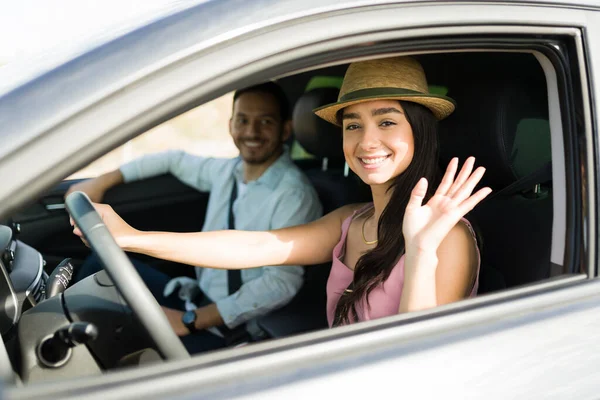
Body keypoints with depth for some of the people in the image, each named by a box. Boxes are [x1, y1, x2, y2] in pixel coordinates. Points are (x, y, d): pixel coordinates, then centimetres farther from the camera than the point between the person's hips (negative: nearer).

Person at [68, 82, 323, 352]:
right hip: (197, 299, 8)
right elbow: (174, 160, 21)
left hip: (234, 329, -8)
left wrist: (190, 320, -25)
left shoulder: (294, 195, -17)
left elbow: (283, 282, -24)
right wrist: (102, 182, 14)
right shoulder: (228, 171, 4)